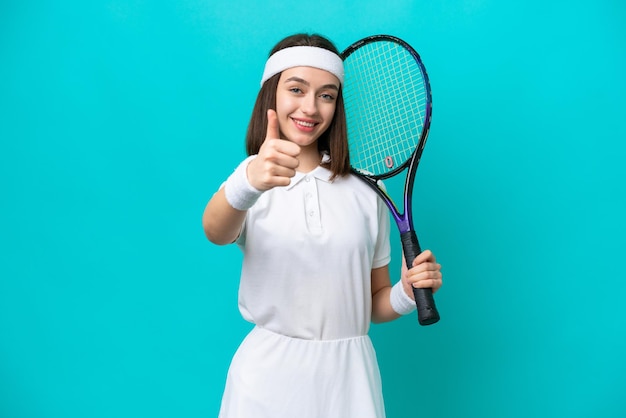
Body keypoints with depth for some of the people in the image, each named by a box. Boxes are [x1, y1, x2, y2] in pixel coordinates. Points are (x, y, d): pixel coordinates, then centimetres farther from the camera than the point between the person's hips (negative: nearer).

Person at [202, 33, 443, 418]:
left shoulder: (366, 191, 4)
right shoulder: (250, 182, -3)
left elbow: (375, 304, 9)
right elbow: (216, 233, -26)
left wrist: (407, 294, -12)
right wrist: (249, 182, -46)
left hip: (348, 376, 2)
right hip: (270, 375, -2)